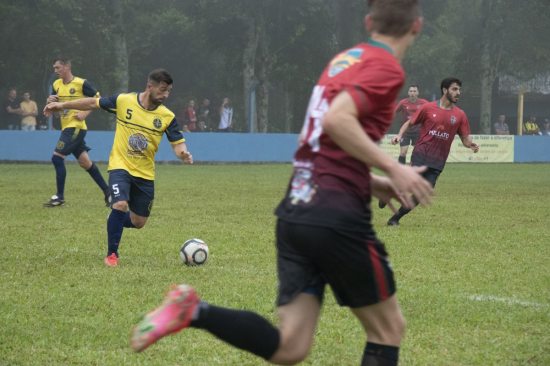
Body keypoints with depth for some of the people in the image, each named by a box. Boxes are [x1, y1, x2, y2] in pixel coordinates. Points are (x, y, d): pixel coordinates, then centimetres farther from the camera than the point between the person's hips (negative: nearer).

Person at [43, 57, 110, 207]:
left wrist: (85, 113, -16)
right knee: (85, 162, 11)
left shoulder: (81, 83, -11)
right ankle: (107, 191, 20)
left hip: (76, 127, -8)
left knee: (57, 157, -13)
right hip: (66, 127, 8)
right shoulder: (56, 85, 11)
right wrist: (50, 101, -5)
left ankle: (60, 197, -7)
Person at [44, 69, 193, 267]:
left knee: (138, 222, 8)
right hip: (120, 166, -3)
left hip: (145, 174, 3)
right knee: (120, 205, -26)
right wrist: (62, 105, 1)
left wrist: (183, 154, -30)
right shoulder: (123, 101, -11)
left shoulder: (167, 116, -7)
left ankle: (114, 223, 43)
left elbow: (177, 143, -6)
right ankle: (112, 254, -9)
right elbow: (94, 103, 1)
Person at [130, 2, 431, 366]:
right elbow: (337, 119, -23)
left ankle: (193, 310, -12)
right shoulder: (386, 67, -7)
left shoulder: (345, 60, 19)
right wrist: (392, 167, -19)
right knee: (388, 329, 10)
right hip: (337, 217, -8)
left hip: (295, 213, 8)